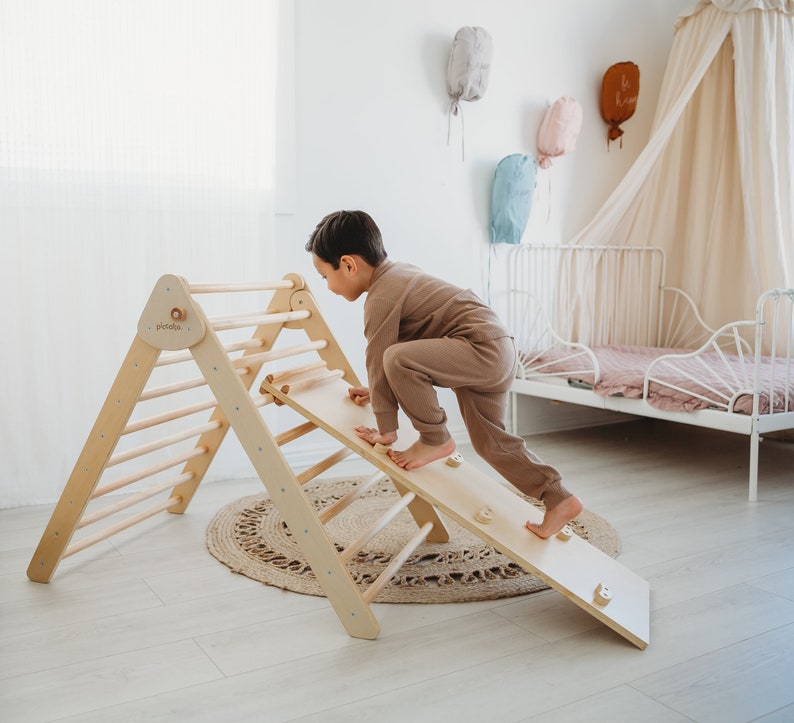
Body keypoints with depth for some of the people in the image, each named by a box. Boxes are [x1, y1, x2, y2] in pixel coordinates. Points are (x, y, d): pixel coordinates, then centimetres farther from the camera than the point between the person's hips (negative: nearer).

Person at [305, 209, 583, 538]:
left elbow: (380, 361, -12)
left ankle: (435, 440, -8)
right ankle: (559, 501, 24)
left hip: (483, 349, -11)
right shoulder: (396, 273, 17)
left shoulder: (381, 298, -14)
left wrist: (386, 430, -5)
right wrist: (377, 392, 34)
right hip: (498, 352, 11)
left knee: (399, 359, -28)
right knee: (490, 441, 18)